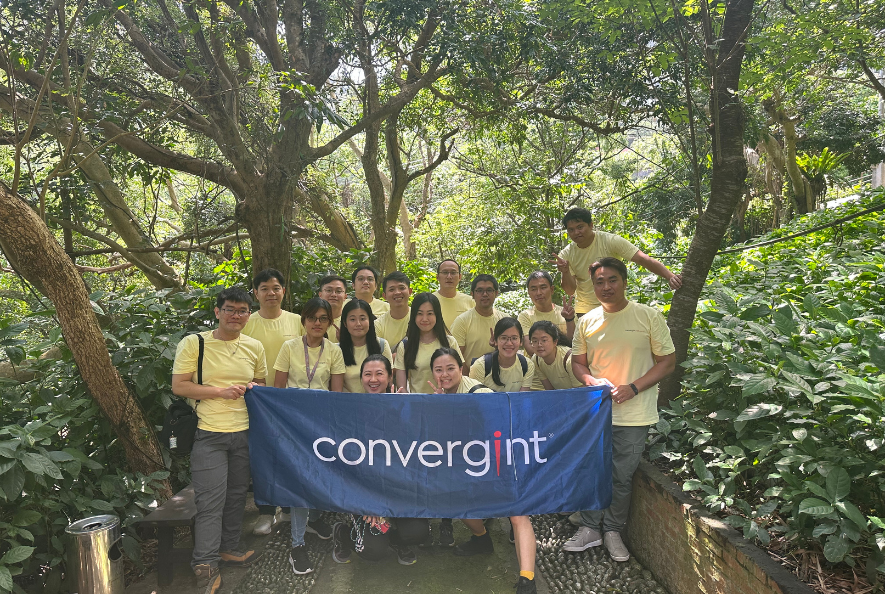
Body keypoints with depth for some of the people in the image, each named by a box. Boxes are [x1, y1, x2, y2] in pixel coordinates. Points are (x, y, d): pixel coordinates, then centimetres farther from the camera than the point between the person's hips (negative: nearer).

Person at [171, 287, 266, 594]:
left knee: (237, 494, 15)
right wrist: (221, 391, -18)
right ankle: (205, 564, 12)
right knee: (211, 499, -3)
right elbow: (178, 386, -9)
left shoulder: (254, 347, 7)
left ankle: (228, 547, 34)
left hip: (244, 431, 5)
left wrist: (255, 387, -4)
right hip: (209, 433, -4)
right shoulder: (193, 344, -6)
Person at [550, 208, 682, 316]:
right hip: (584, 311, 3)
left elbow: (643, 259, -18)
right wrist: (565, 272, -27)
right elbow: (570, 290, -7)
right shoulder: (566, 255, -3)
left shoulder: (610, 241, -12)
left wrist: (670, 276, -31)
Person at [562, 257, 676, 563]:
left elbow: (667, 362, -4)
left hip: (633, 414, -2)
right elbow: (578, 361, 13)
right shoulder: (587, 322, 4)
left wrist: (632, 388, -16)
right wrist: (592, 381, -10)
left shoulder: (649, 316, -6)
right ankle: (590, 528, 26)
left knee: (622, 477, 8)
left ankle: (613, 530, 29)